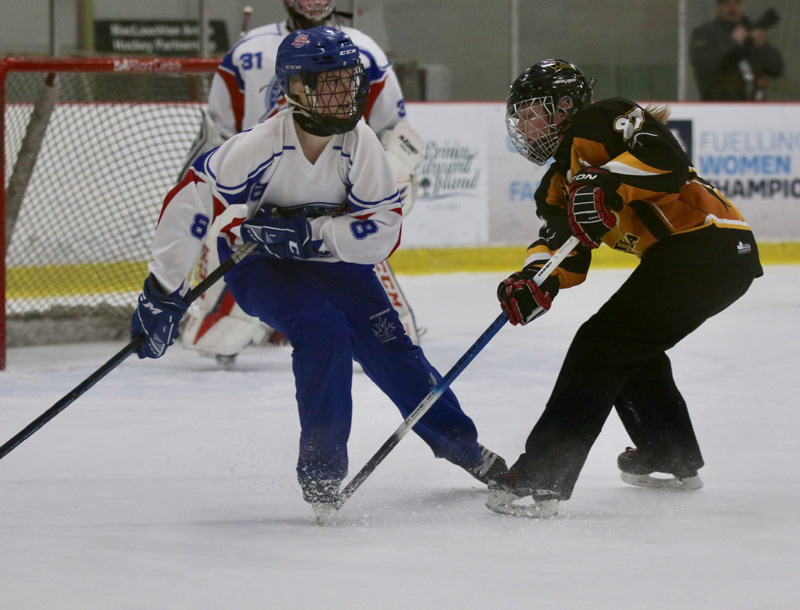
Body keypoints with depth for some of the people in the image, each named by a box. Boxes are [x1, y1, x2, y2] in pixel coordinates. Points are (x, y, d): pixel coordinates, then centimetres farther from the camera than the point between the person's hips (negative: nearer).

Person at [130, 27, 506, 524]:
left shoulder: (359, 143, -21)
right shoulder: (260, 147, -31)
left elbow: (384, 229, -21)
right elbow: (189, 204, -28)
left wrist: (310, 232, -35)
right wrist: (163, 293, -28)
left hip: (334, 259, 4)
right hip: (257, 262, -4)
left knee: (388, 344, 1)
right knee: (323, 332, -27)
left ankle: (459, 443, 23)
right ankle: (321, 466, -15)